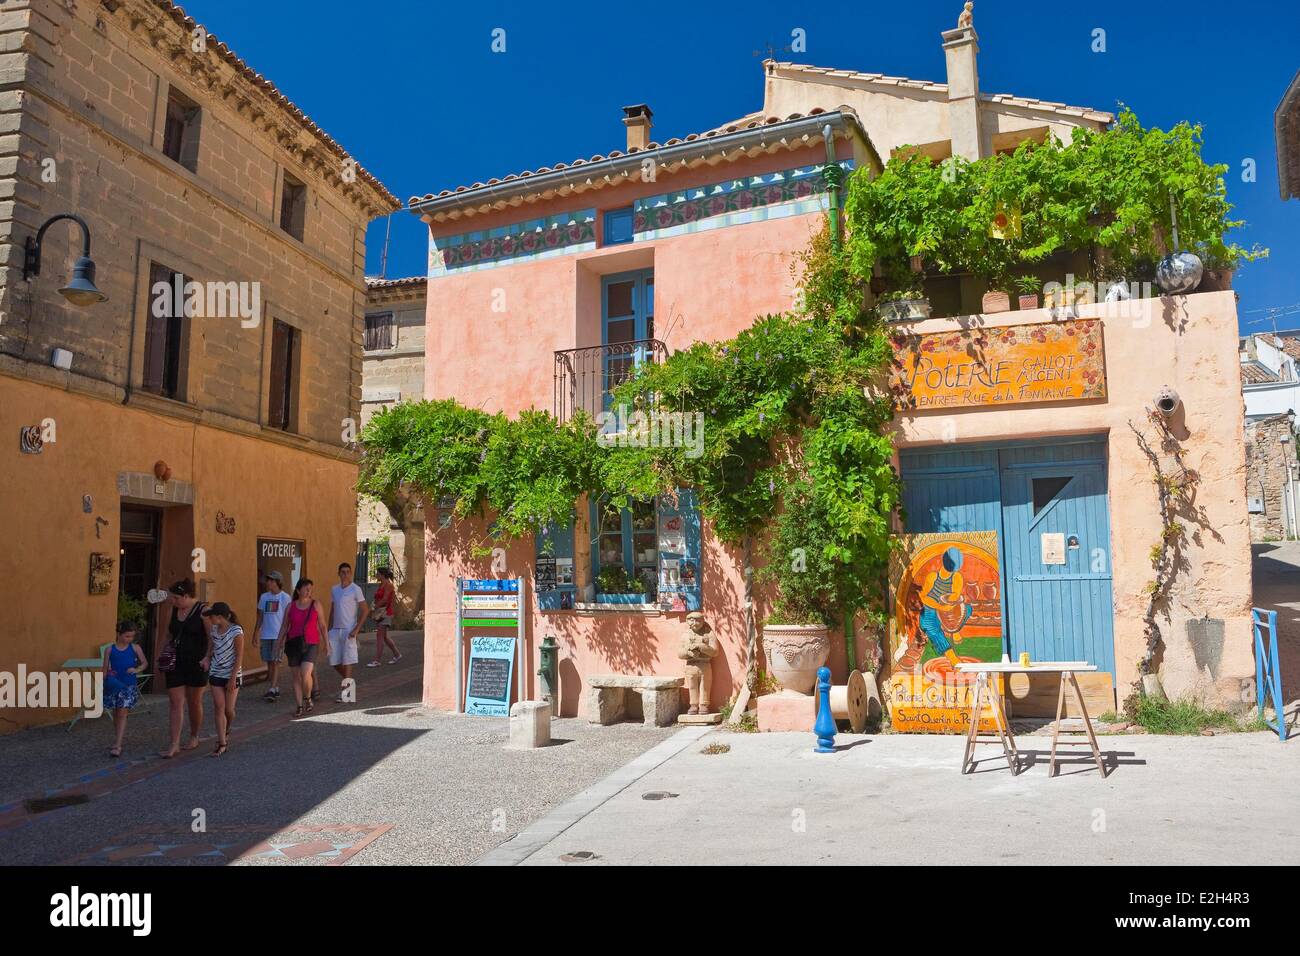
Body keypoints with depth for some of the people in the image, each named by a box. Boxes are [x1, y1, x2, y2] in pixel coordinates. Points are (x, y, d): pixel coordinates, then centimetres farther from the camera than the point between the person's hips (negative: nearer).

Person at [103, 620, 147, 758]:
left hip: (129, 685, -2)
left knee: (122, 713, -9)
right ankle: (117, 740, 28)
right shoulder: (109, 649, 1)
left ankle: (117, 746, -12)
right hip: (114, 685, 2)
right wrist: (105, 681, -6)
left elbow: (145, 663, 7)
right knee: (116, 714, 11)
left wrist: (137, 670, -11)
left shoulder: (135, 648, 0)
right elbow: (105, 668, 4)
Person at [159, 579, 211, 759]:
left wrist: (207, 658, -21)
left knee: (194, 703, 9)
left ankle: (194, 737, 28)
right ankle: (174, 745, 0)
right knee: (175, 703, -1)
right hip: (175, 663, 5)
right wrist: (166, 650, 7)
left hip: (196, 663, -5)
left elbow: (212, 638, -12)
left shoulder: (202, 611, -11)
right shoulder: (174, 610, 7)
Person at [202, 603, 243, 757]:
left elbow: (239, 657, -14)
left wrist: (233, 678, -15)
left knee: (229, 709, 2)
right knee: (219, 708, -2)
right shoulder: (214, 629, 3)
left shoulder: (236, 631, -15)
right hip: (216, 673, 5)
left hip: (232, 675, -4)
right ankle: (222, 743, 0)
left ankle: (227, 732, 31)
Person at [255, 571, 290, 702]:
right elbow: (260, 616, 15)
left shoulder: (285, 597, -4)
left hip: (279, 635, -5)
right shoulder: (264, 597, 10)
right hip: (266, 635, 6)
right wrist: (257, 632, 11)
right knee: (269, 662, 8)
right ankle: (276, 690, 17)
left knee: (275, 662, -10)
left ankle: (272, 690, -13)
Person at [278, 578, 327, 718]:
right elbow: (284, 627, 11)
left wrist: (327, 644, 4)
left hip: (310, 644, -2)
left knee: (305, 673, -17)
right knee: (296, 676, 5)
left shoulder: (316, 604, 2)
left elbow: (322, 626, 5)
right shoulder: (291, 606, 5)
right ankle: (300, 706, 15)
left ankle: (307, 698, 8)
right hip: (293, 644, 2)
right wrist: (279, 645, 8)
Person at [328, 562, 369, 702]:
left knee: (347, 662, -5)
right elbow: (332, 611, 19)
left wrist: (356, 629, -15)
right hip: (335, 630, 6)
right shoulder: (334, 589, 12)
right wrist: (329, 629, 14)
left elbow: (365, 611, -8)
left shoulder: (356, 589, -6)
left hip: (348, 630, -6)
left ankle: (345, 691, 0)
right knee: (335, 662, 6)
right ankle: (349, 682, 27)